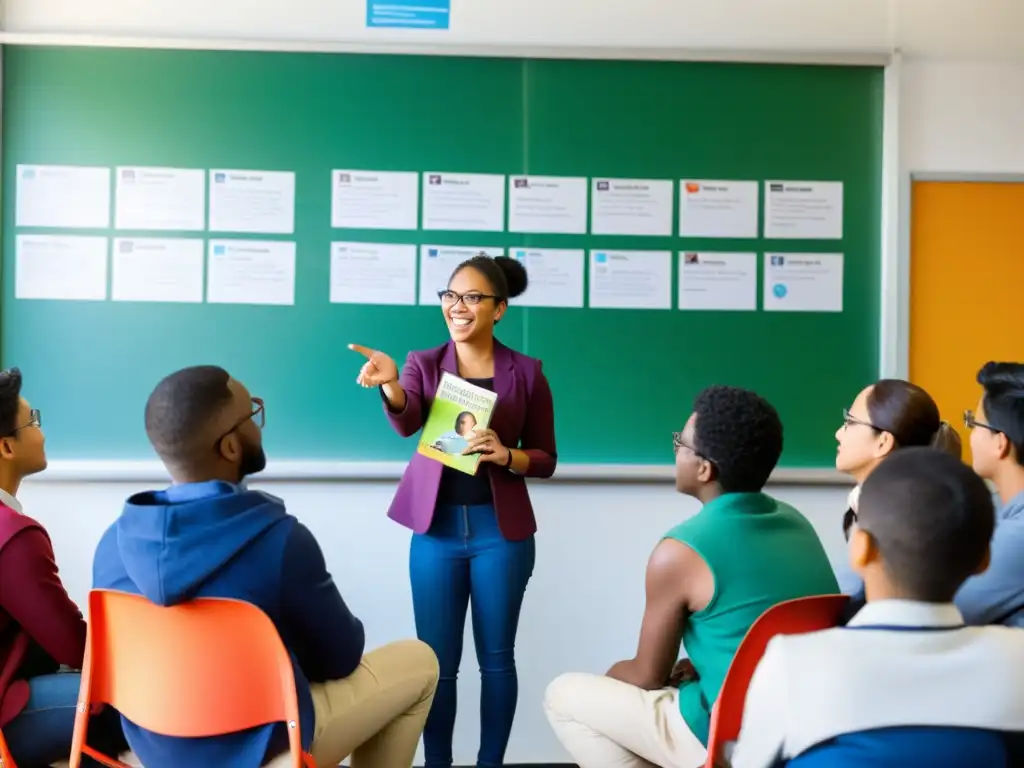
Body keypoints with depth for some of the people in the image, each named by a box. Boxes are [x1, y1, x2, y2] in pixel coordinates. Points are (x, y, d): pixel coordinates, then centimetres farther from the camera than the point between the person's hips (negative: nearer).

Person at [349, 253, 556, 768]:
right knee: (436, 660, 7)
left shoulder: (526, 373, 1)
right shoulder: (424, 363, 3)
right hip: (436, 529, 1)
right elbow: (406, 422, -18)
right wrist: (389, 383, -38)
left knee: (496, 657, 10)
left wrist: (505, 456, -17)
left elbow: (546, 460, 3)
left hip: (500, 531, 0)